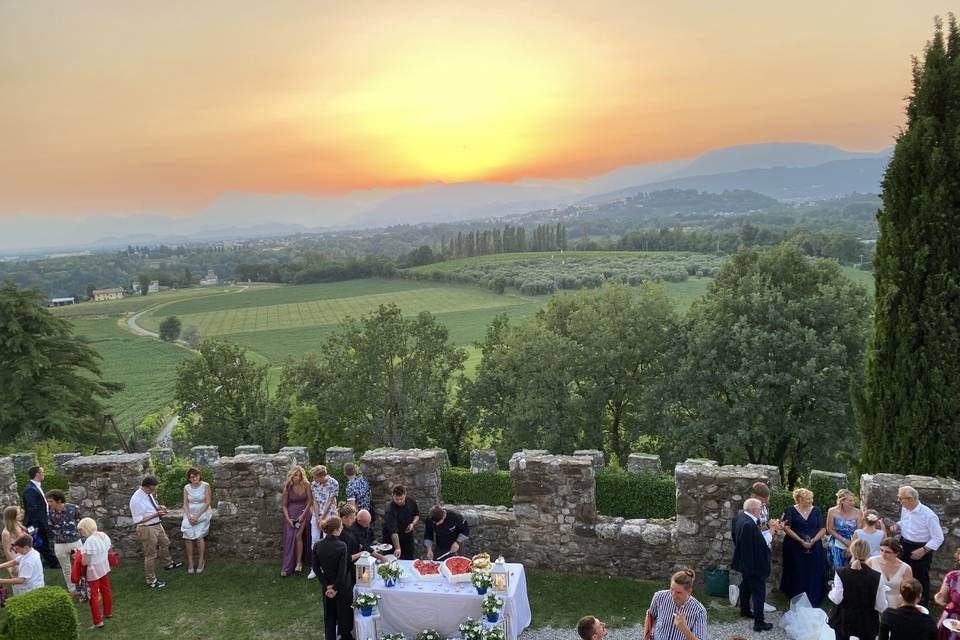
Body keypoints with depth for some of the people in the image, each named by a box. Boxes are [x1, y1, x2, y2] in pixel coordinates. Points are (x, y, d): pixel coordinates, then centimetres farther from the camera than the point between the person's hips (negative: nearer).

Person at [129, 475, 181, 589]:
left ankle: (167, 564, 56)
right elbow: (138, 520, -26)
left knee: (165, 543, 29)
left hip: (157, 525, 9)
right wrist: (156, 514, -27)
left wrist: (159, 507, -3)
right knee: (150, 555, 6)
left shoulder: (148, 493, -2)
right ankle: (151, 581, 23)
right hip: (147, 529, -9)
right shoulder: (136, 499, -27)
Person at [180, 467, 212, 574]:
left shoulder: (205, 486, -7)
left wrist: (197, 516, -13)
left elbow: (207, 502, -8)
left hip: (202, 514, -2)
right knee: (188, 537, -9)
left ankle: (201, 561, 2)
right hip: (190, 515, 3)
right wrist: (188, 517, -13)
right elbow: (185, 503, 2)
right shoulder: (186, 488, 2)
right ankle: (190, 563, 0)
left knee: (199, 536, -13)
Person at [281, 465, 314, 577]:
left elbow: (310, 501, -2)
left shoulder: (306, 485, -6)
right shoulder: (287, 488, -4)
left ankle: (299, 562, -8)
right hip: (291, 514, 1)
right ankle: (287, 567, 3)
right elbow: (284, 505, 3)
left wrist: (303, 515, -10)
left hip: (303, 513, -1)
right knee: (289, 538, -5)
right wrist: (288, 518, -9)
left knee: (298, 536, -16)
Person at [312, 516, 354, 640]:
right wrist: (336, 588, -14)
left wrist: (327, 585, -5)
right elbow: (343, 570, -24)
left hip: (327, 586, 4)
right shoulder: (341, 546, -24)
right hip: (342, 585, -4)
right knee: (344, 611, 17)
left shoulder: (317, 546, -10)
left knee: (329, 614, 20)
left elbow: (316, 568, -6)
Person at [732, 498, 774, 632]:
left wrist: (768, 531, 1)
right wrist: (770, 533, -14)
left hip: (745, 562, 11)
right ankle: (759, 623, 5)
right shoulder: (749, 524, -31)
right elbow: (761, 544, -27)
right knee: (759, 591, -1)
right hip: (754, 564, -10)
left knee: (746, 585, 25)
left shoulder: (742, 518, 1)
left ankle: (745, 610, 42)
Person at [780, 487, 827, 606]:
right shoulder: (791, 511, -3)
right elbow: (786, 528, -9)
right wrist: (801, 541, -16)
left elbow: (823, 529, 4)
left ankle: (812, 601, 9)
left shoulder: (816, 511, 6)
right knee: (797, 574, 0)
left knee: (813, 575, 0)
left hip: (814, 548, 3)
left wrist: (813, 540, -12)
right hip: (795, 548, -2)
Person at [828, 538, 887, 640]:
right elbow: (881, 606, -12)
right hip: (867, 622, 0)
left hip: (844, 619, 1)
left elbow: (837, 599, -18)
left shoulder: (840, 573, -18)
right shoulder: (876, 577, -18)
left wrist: (831, 592, 2)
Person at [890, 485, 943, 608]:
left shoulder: (928, 515, -25)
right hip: (904, 546, 6)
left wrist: (923, 551, -21)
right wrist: (897, 526, -7)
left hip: (920, 550, -6)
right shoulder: (904, 508, -6)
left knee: (920, 580, 9)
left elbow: (938, 538, -18)